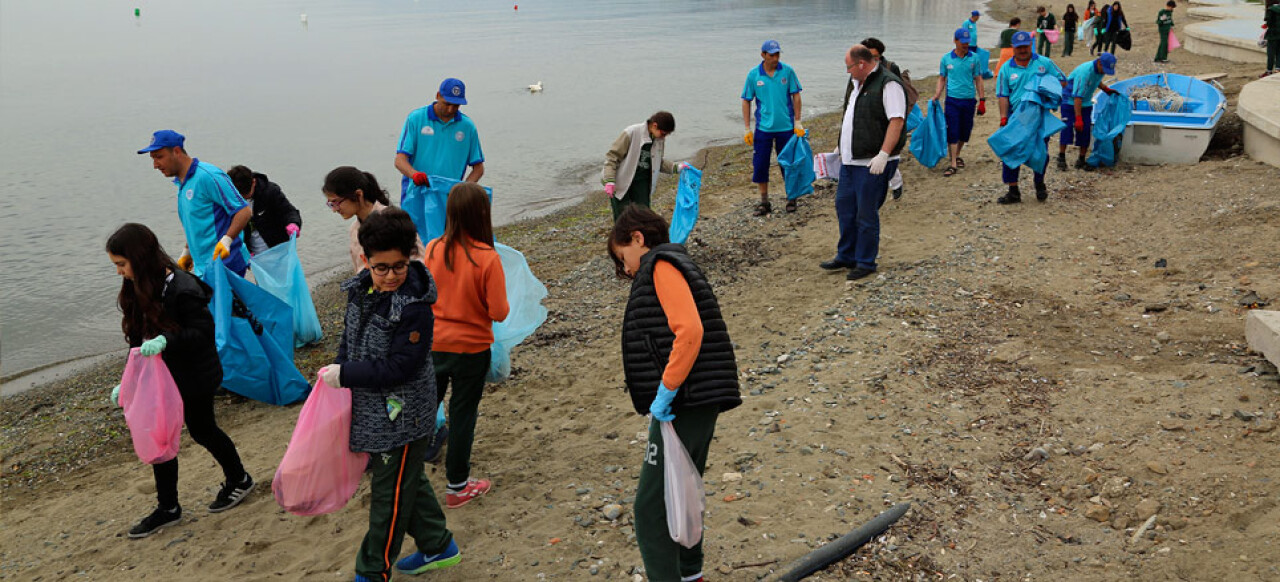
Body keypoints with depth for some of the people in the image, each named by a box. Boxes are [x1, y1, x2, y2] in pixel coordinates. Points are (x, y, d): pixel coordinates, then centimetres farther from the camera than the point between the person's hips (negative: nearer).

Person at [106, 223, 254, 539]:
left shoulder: (182, 289, -26)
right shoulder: (140, 288, 1)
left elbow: (204, 331, -26)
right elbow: (139, 336, 9)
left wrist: (165, 341, -41)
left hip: (194, 379, -8)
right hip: (161, 378, 8)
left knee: (202, 431, 11)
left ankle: (238, 480, 36)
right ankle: (167, 508, 24)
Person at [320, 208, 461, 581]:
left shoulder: (414, 307, -24)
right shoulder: (362, 290, -1)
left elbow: (399, 368, -24)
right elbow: (351, 336, 14)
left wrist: (345, 375, -19)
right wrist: (338, 368, -3)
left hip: (402, 417, -8)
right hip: (371, 410, 8)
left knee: (390, 494, 8)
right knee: (409, 481, 23)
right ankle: (438, 546, 41)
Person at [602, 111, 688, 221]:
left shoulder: (660, 139, 0)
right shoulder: (632, 133, -19)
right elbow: (612, 156, -16)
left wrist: (676, 168, 2)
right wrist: (609, 181, -22)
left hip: (642, 183, 5)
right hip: (622, 183, -5)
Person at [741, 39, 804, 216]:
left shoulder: (787, 71, -3)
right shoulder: (753, 74, -2)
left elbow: (795, 96, 3)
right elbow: (746, 101, 3)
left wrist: (797, 122, -1)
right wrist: (747, 129, -1)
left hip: (786, 127, 0)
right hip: (763, 127, 0)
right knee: (760, 165, 2)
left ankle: (791, 199, 23)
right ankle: (764, 202, 16)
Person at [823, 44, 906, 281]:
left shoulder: (888, 84, -13)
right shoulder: (860, 84, 16)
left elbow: (897, 121, -21)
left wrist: (883, 155, -28)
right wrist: (842, 148, 25)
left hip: (872, 163, -9)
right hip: (850, 161, 9)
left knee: (866, 214, -2)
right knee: (844, 208, 14)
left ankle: (866, 262, 9)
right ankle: (846, 256, 26)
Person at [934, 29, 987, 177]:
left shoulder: (974, 58, 3)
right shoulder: (946, 59, 2)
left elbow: (978, 80, 7)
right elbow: (942, 79, 9)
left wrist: (982, 100, 4)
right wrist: (936, 96, -2)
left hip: (969, 100, 2)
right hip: (952, 100, -1)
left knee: (965, 132, 8)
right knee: (952, 132, -7)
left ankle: (956, 155, 30)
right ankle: (952, 164, -4)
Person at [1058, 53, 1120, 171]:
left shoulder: (1101, 69, -5)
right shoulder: (1084, 71, -30)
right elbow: (1077, 97, -32)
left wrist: (1106, 89, 5)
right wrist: (1078, 118, -35)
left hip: (1086, 103, 7)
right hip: (1070, 101, -7)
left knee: (1086, 130, 1)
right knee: (1067, 128, -12)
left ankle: (1081, 160, 7)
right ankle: (1061, 158, -1)